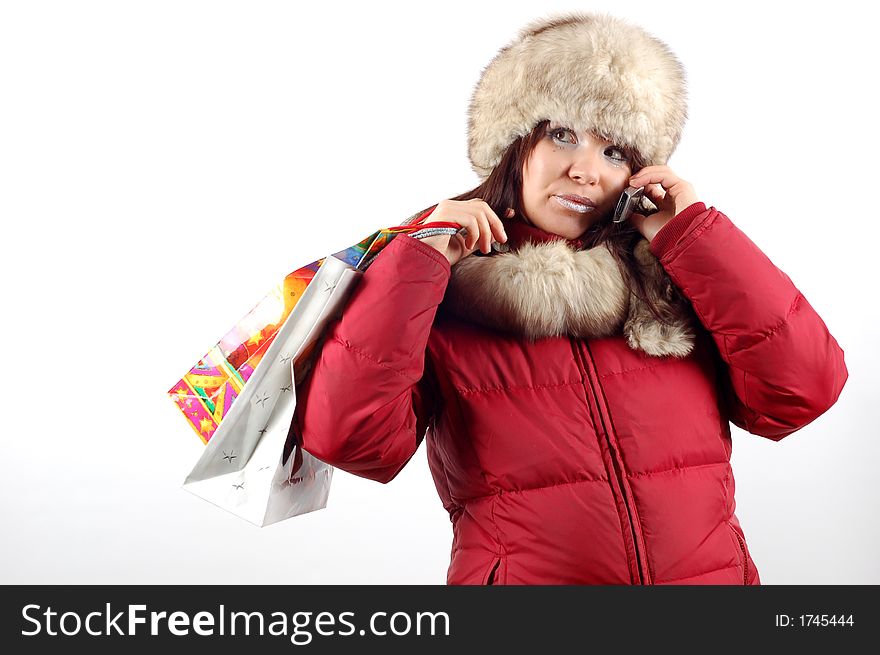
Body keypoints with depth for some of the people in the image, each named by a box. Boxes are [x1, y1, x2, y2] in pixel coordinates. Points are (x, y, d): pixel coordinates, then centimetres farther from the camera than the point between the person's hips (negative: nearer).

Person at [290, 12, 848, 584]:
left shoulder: (674, 277, 4)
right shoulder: (431, 288, -2)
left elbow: (803, 392, -6)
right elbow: (348, 438, -14)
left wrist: (690, 233, -6)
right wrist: (421, 259, -15)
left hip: (710, 570, 3)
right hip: (521, 575, -2)